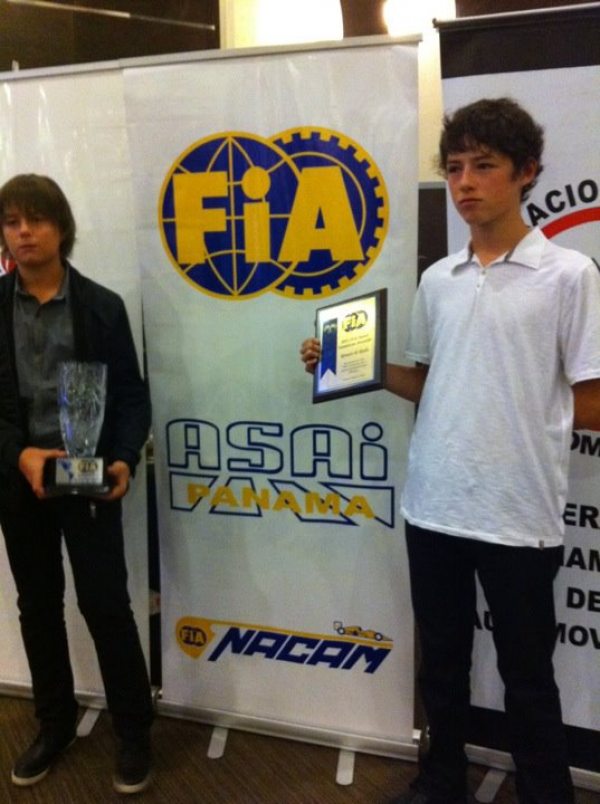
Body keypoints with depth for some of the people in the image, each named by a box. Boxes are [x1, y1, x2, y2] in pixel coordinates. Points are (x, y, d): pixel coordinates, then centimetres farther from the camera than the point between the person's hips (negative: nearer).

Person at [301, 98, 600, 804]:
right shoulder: (437, 281, 8)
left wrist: (522, 412, -6)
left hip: (519, 512, -5)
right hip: (432, 504, 5)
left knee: (527, 676, 12)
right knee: (442, 660, 20)